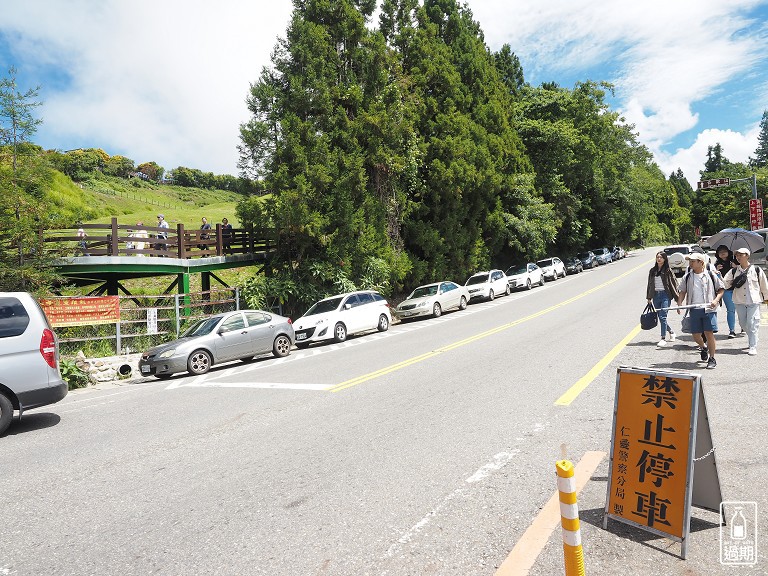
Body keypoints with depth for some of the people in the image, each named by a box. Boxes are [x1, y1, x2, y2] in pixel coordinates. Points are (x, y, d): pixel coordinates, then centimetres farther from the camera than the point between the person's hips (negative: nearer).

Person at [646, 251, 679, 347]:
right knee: (661, 317, 12)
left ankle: (663, 338, -9)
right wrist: (649, 297, 14)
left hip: (665, 295, -5)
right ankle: (671, 332, 36)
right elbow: (650, 284, 16)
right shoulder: (652, 271, 11)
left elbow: (674, 283, -2)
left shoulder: (668, 270, -2)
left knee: (663, 317, -12)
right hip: (656, 295, 5)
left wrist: (677, 298, -6)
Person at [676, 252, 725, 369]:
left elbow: (721, 289, 6)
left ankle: (712, 359, 4)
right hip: (694, 310, 3)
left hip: (709, 309, -3)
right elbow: (682, 291, 12)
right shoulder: (687, 277, 8)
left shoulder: (711, 275, 1)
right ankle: (703, 347, 39)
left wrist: (716, 300, -10)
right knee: (696, 334, 6)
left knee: (709, 333, -8)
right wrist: (679, 304, -3)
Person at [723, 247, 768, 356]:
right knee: (743, 323, 9)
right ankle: (753, 339, 32)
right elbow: (725, 284, 3)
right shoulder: (733, 271, 4)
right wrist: (734, 283, -15)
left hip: (753, 301, -3)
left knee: (752, 324, -7)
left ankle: (753, 346, -2)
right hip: (739, 301, 3)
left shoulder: (756, 270, -2)